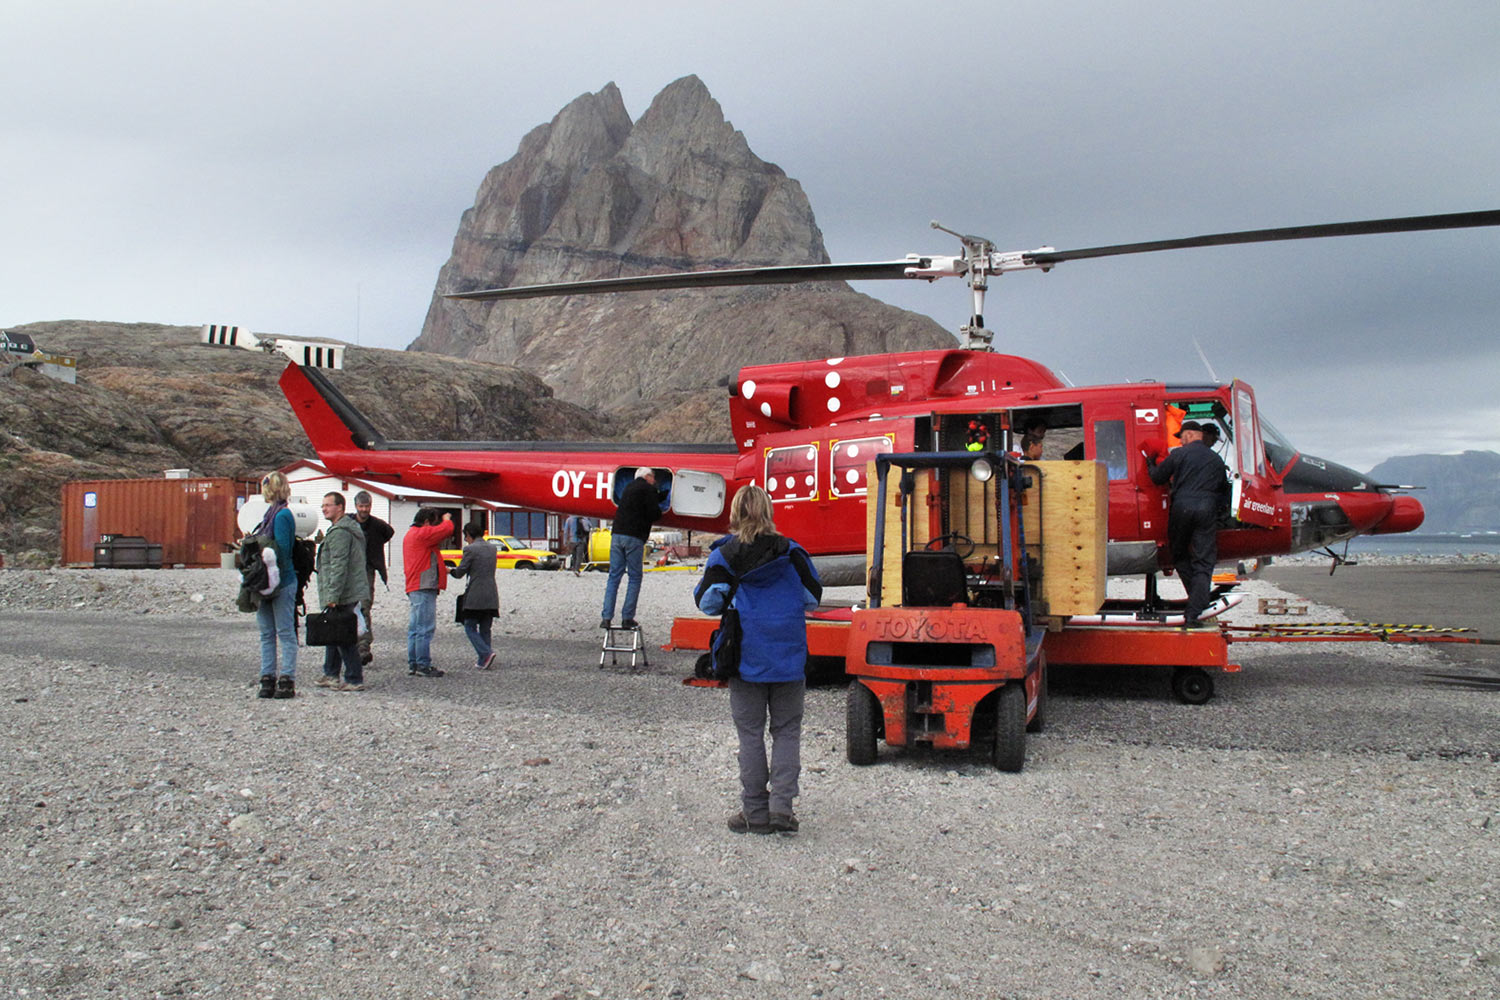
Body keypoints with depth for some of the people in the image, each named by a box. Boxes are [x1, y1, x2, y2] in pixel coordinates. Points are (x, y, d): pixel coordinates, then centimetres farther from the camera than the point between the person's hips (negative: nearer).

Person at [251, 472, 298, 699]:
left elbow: (282, 551, -18)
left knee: (286, 633, -3)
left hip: (282, 583, -9)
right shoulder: (270, 514, 15)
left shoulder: (282, 515, -13)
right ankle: (268, 679, 15)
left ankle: (287, 681, 1)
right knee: (267, 633, 10)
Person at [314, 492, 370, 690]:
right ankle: (330, 674, 26)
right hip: (352, 592, 11)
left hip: (342, 597, -11)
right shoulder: (351, 527, 18)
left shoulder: (339, 532, -16)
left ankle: (354, 679, -3)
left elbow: (338, 567, -22)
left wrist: (333, 596, -22)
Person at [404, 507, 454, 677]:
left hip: (414, 588, 11)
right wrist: (447, 519, 3)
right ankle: (423, 666, -9)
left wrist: (441, 569, 25)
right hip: (424, 588, -11)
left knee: (415, 628, 12)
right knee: (425, 628, -9)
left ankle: (413, 664, 15)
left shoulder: (411, 534, 23)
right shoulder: (422, 533, -11)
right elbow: (446, 529, -18)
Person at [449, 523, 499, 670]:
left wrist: (450, 570, 13)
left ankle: (486, 653, -13)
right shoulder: (492, 548, 10)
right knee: (485, 629, 13)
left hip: (475, 596, -6)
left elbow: (460, 572, -7)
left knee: (470, 627, 4)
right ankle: (483, 660, 11)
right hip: (491, 596, 6)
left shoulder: (470, 549, -10)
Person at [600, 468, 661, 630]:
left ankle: (606, 618, -1)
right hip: (634, 537, -6)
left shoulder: (630, 487, 23)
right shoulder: (648, 489, 0)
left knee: (614, 576, 5)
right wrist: (659, 509, 14)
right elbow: (654, 514, -9)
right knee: (635, 577, 2)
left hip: (617, 534, 6)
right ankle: (628, 618, -2)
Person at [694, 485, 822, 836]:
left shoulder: (723, 556, -4)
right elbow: (814, 595, 4)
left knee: (750, 734, 7)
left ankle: (755, 812, 10)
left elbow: (707, 602, -3)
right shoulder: (790, 551, -1)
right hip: (790, 657, 1)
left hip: (747, 658, -1)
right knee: (787, 731, 10)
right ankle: (782, 805, 0)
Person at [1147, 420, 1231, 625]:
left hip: (1182, 507, -2)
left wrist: (1150, 464, 30)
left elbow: (1157, 478, 11)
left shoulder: (1179, 454, 5)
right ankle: (1193, 613, -8)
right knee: (1203, 562, 1)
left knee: (1179, 555, 17)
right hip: (1207, 509, 2)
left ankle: (1196, 598, 12)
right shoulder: (1216, 459, 17)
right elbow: (1224, 489, 25)